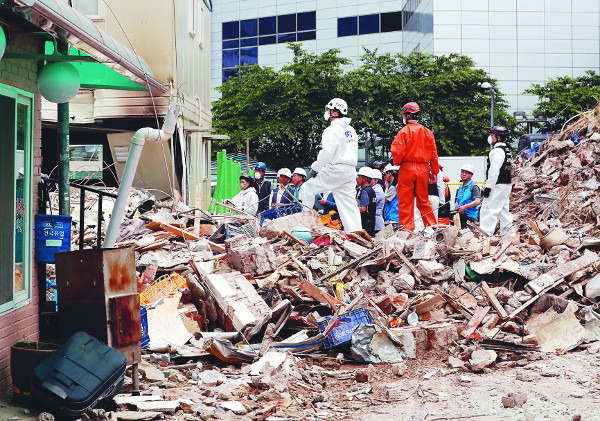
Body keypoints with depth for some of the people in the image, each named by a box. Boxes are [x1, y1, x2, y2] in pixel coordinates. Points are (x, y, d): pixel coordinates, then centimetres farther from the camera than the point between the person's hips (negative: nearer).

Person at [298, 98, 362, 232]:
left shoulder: (332, 130, -10)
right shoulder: (351, 130, 17)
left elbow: (327, 152, -19)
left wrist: (315, 167, -8)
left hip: (335, 170, -8)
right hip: (351, 171, 8)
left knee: (307, 190, 1)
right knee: (348, 204, 7)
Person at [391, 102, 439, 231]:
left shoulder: (404, 131, -9)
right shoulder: (427, 132, 7)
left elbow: (397, 152, -14)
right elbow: (434, 153, 9)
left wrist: (397, 163, 6)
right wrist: (434, 171, 15)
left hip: (407, 168, -5)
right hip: (423, 169, 5)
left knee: (406, 200, 1)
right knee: (423, 199, 14)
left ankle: (407, 227, -1)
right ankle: (431, 225, 14)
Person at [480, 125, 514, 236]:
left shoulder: (497, 151, -15)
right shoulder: (506, 151, 17)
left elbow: (494, 171, -20)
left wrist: (488, 186, -18)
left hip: (498, 186, -10)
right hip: (506, 185, 10)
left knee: (488, 209, -10)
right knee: (503, 210, 13)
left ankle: (485, 234, -14)